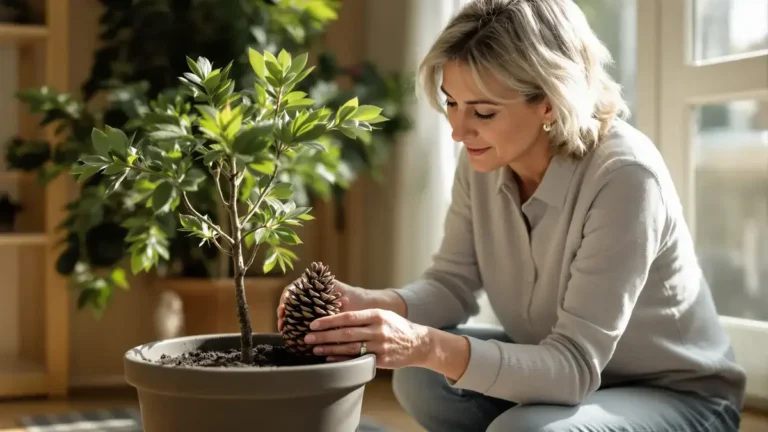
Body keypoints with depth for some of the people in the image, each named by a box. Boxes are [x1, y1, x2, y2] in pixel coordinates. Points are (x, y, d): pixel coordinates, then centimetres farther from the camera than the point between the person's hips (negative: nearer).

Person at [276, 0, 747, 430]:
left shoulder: (624, 177, -30)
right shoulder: (484, 160, -11)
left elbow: (575, 364, -32)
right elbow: (453, 284, -5)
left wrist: (428, 346, -45)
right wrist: (371, 304, -27)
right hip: (563, 367, 6)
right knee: (422, 375, -17)